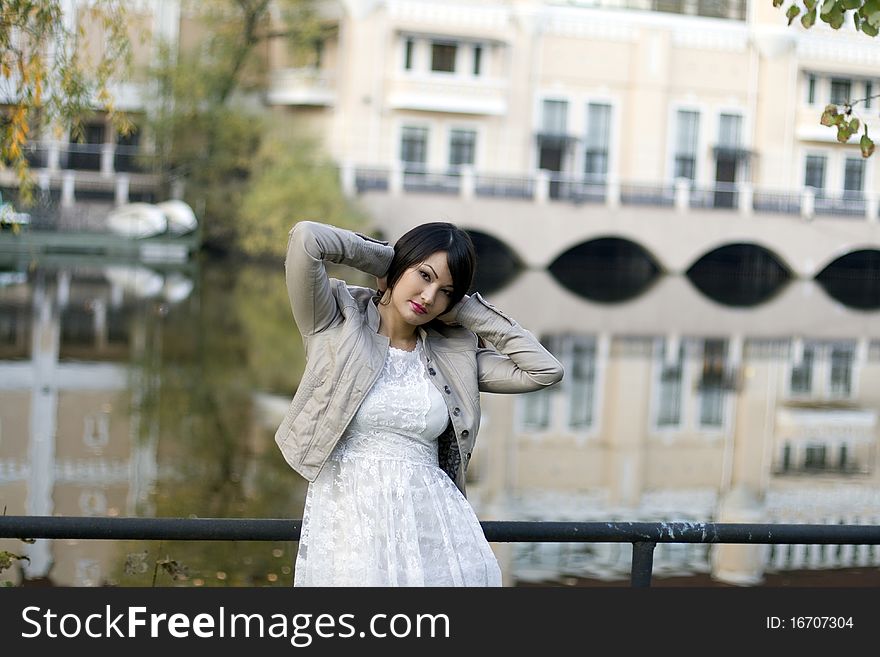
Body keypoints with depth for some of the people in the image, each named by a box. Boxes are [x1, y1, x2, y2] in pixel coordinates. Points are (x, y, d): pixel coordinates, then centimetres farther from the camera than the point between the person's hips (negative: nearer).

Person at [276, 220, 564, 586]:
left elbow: (545, 370, 8)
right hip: (352, 517, -3)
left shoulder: (455, 353, 14)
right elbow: (305, 239, -9)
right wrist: (383, 257, 6)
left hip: (432, 518, 4)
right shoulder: (336, 324, 5)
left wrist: (468, 311, 11)